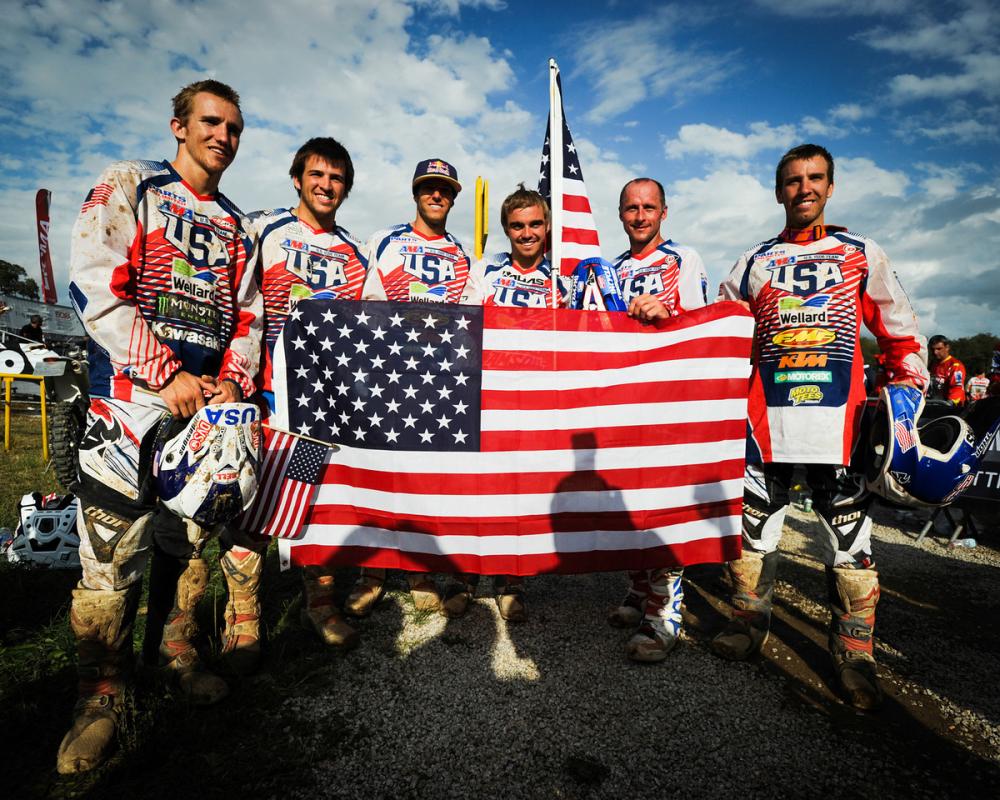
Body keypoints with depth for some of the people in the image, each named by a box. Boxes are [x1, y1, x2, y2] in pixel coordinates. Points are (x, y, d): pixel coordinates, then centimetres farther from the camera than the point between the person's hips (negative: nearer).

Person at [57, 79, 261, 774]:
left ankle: (182, 653, 28)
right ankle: (103, 696, 12)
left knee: (204, 540, 9)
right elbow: (95, 286, -8)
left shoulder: (237, 229, 19)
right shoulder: (128, 186, 5)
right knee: (112, 555, -4)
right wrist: (168, 377, -14)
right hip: (132, 400, -4)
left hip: (213, 403, 5)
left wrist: (234, 382, -3)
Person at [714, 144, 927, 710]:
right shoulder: (755, 262, 15)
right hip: (767, 416, 1)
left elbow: (902, 330, 14)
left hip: (840, 417, -1)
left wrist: (910, 395, 8)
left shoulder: (861, 254, 12)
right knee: (754, 523, 6)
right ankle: (750, 623, 24)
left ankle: (854, 652, 16)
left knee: (850, 533, 1)